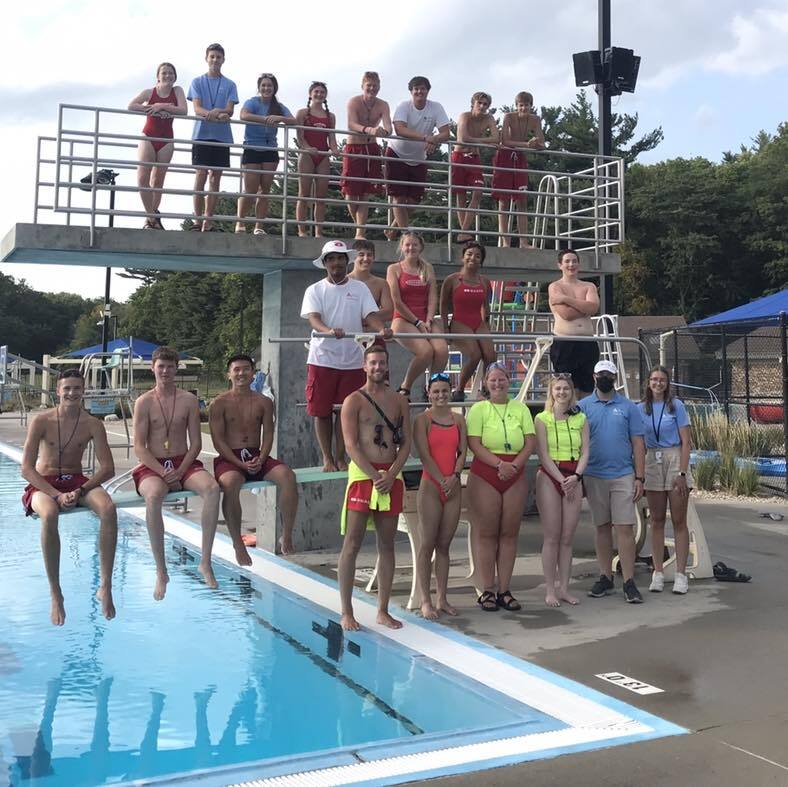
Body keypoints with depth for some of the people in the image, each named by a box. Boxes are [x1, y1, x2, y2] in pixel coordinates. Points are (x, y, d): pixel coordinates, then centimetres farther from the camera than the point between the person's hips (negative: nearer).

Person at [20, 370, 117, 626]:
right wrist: (57, 495, -24)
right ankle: (55, 595, -28)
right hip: (43, 484, -2)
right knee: (49, 514, -39)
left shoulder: (92, 424, -2)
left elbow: (108, 468, -6)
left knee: (108, 509, -31)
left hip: (76, 480, 2)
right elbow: (26, 470, -12)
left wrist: (81, 491, -22)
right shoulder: (42, 421, -7)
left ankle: (105, 586, -25)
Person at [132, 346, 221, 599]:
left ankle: (205, 562, -25)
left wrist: (180, 471, -11)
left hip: (184, 464, 2)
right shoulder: (144, 403, 2)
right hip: (153, 466, -2)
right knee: (153, 496, -37)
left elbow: (196, 443, 5)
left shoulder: (188, 400, 7)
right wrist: (163, 472, -17)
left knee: (212, 488, -30)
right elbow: (139, 447, -3)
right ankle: (161, 571, -28)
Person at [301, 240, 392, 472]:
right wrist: (329, 330, -35)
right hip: (322, 358, -1)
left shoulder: (360, 288, 7)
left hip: (352, 359, 1)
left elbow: (370, 315, -3)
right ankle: (327, 458, 15)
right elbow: (313, 318, -12)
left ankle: (340, 457, 17)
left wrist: (381, 329, -27)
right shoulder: (315, 290, 3)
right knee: (321, 411, 3)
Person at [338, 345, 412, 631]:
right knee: (352, 544, -4)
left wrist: (390, 475, -8)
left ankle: (383, 610, 14)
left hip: (392, 476, 4)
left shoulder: (399, 401, 12)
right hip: (362, 474, -4)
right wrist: (375, 476, -16)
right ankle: (347, 612, 2)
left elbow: (406, 443, 6)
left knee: (387, 545, 7)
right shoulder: (354, 401, 0)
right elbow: (351, 445, -8)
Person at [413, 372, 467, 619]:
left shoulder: (458, 420, 11)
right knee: (428, 545, -2)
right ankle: (426, 601, 4)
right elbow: (425, 454, -10)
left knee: (444, 545, 9)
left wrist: (455, 476, -10)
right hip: (430, 486, -4)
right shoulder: (422, 420, -3)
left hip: (453, 487, 4)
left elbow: (462, 451, 6)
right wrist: (442, 481, -14)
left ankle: (442, 598, 15)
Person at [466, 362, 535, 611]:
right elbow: (474, 444, -7)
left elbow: (530, 443, 5)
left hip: (515, 476, 3)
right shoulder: (479, 409, 3)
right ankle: (487, 591, 5)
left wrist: (514, 465, -12)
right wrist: (499, 464, -19)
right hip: (484, 476, -3)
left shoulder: (520, 408, 11)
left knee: (509, 534, 5)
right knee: (486, 534, -1)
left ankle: (504, 591, 12)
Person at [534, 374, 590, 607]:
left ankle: (564, 588, 11)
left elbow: (585, 452, 5)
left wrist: (576, 477, -11)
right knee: (552, 537, -3)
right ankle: (550, 590, 3)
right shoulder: (542, 418, 0)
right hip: (549, 477, -3)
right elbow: (543, 455, -6)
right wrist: (562, 480, -12)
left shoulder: (580, 419, 10)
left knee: (567, 537, 4)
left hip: (574, 478, 3)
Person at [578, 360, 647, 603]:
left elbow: (638, 444, 3)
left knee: (625, 528, -4)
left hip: (623, 476, -1)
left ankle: (629, 583, -1)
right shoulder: (583, 406, 5)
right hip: (594, 476, 1)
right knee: (602, 527, 9)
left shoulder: (628, 407, 5)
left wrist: (639, 478, -3)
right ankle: (606, 578, 18)